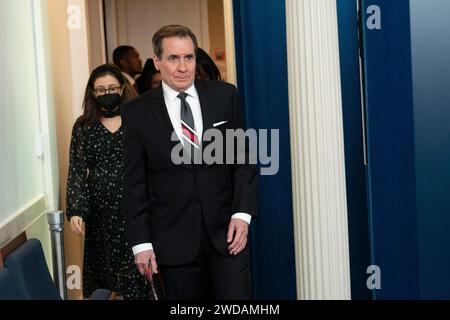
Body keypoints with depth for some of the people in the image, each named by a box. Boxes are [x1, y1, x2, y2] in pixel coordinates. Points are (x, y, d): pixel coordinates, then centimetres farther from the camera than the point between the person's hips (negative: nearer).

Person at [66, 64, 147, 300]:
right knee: (101, 265, 4)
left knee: (136, 266, -4)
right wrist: (76, 211, -8)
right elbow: (77, 171, 3)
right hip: (100, 211, 1)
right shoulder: (83, 126, 6)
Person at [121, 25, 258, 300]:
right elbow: (135, 183, 3)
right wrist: (141, 242, -1)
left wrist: (242, 213, -5)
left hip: (227, 230, 1)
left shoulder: (224, 96, 3)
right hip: (175, 240, 0)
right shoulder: (137, 112, 0)